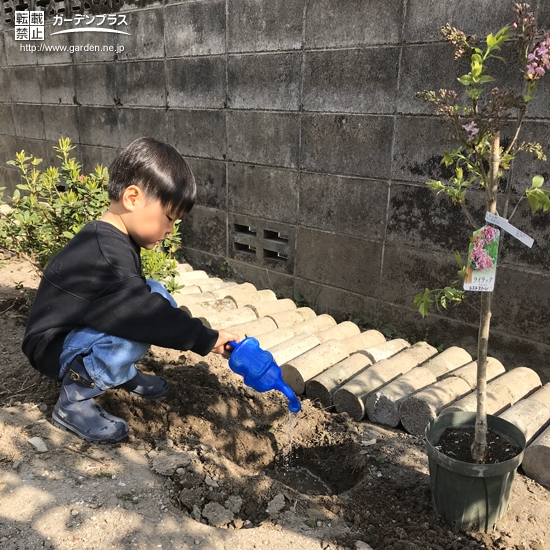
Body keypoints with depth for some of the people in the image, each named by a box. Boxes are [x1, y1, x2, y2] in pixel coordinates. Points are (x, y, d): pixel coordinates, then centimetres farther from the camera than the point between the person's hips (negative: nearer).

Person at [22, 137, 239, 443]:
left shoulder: (114, 239, -1)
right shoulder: (104, 256, -32)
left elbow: (134, 298, 12)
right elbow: (143, 313, -32)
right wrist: (207, 340, -25)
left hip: (85, 329, 9)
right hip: (54, 346, -9)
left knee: (158, 293, -3)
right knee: (132, 337, -34)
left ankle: (124, 373, 11)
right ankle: (73, 403, -11)